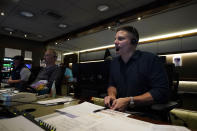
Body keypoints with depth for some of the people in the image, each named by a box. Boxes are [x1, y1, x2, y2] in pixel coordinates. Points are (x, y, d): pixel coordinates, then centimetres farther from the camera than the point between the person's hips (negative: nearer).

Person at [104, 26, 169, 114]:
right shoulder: (114, 63, 11)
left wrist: (129, 101, -20)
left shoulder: (150, 59, -9)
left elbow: (162, 92, -15)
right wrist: (111, 95, -5)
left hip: (145, 114, -5)